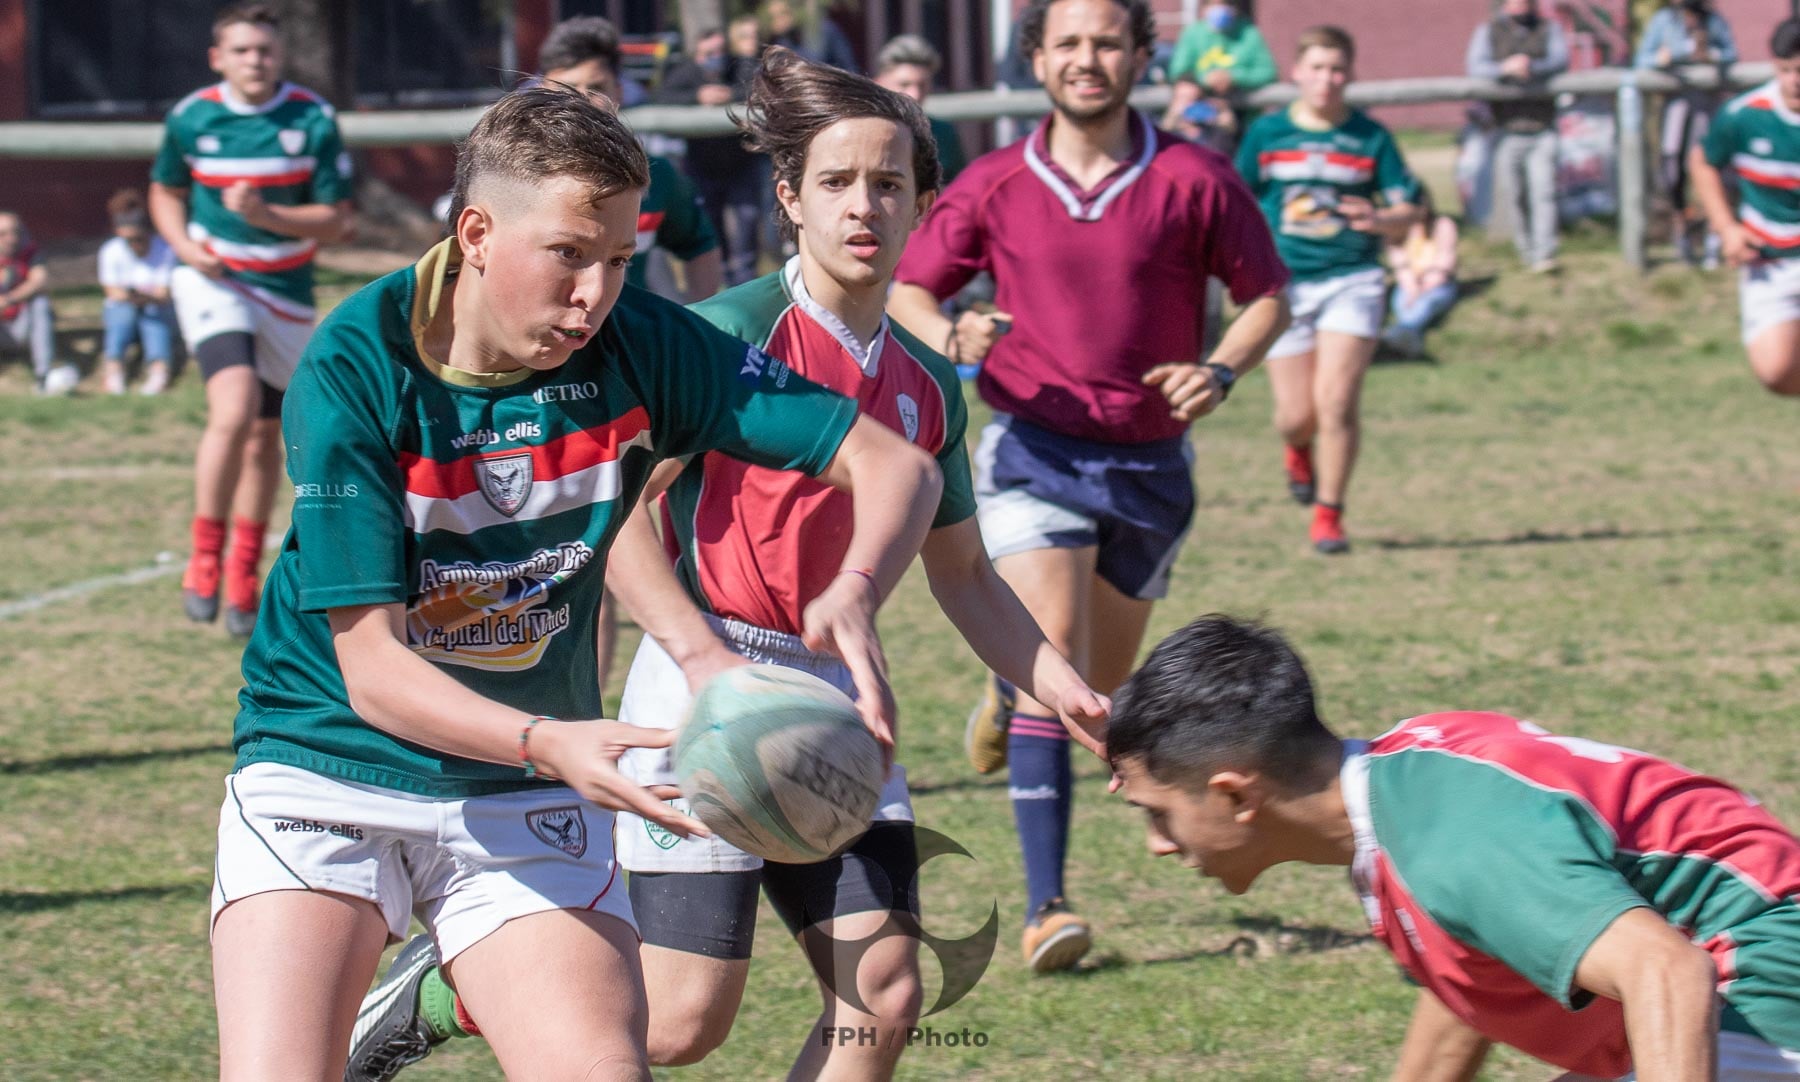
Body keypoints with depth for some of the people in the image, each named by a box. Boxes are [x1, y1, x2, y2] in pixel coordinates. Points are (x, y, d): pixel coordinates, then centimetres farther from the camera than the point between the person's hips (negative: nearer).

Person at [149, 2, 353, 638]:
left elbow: (336, 221, -7)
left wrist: (266, 215, -23)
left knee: (265, 438, 10)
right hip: (215, 282, -2)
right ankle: (204, 562, -14)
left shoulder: (314, 120, -8)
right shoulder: (190, 118, -4)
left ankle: (242, 581, 27)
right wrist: (186, 246, -6)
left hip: (286, 293, 2)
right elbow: (165, 192, 14)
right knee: (235, 411, -25)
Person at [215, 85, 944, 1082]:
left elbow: (893, 463, -8)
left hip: (529, 807, 2)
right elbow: (371, 666, -20)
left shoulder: (637, 347, -10)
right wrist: (547, 742, -37)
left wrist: (852, 596, -29)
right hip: (325, 766, -2)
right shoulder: (352, 372, -18)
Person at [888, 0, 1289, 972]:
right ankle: (1046, 906, -18)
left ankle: (1008, 698, 53)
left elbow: (1266, 296, 5)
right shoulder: (993, 186, -2)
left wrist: (1220, 371, -14)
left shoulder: (1192, 180, -4)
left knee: (1100, 685, 15)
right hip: (1033, 452, -2)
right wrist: (950, 335, -16)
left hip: (1150, 462, 2)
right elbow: (906, 289, 6)